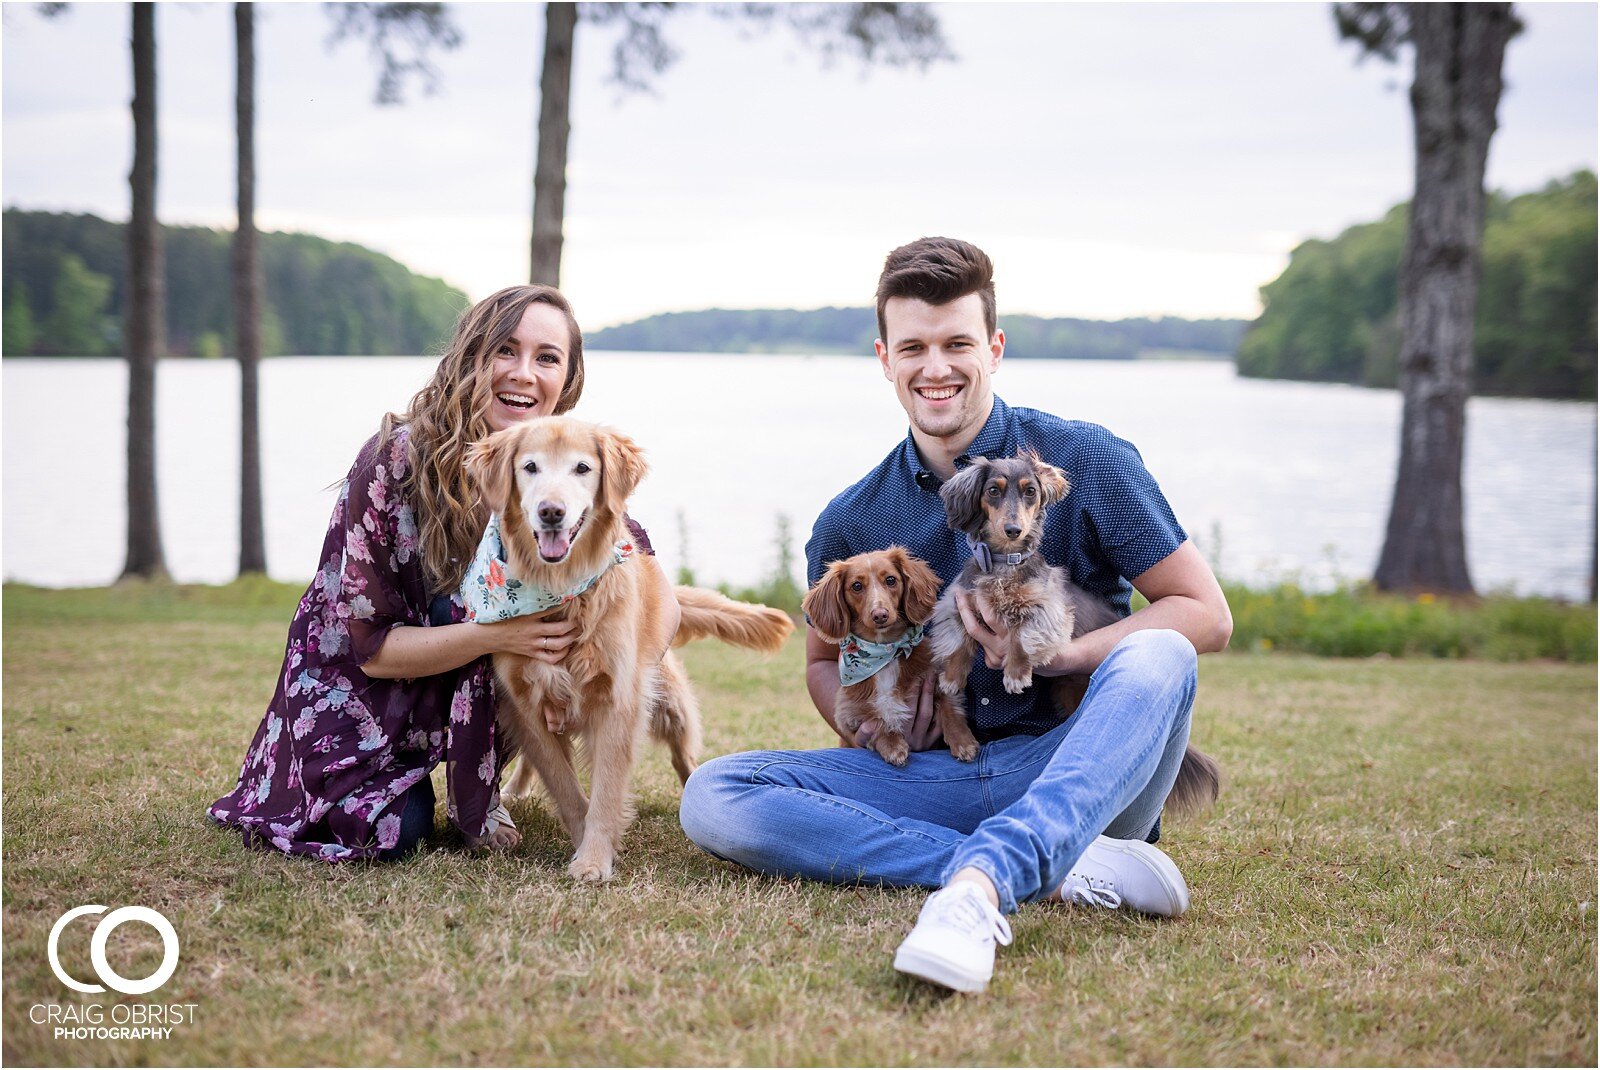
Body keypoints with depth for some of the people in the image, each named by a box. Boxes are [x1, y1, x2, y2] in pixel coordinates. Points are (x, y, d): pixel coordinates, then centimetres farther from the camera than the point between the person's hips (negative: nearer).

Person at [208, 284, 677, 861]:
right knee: (389, 833, -24)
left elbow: (661, 600, -14)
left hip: (478, 685, 3)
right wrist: (498, 635, -38)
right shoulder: (396, 462, -25)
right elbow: (373, 647, -22)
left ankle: (476, 796, -6)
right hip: (356, 678, -3)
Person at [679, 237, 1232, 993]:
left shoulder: (1085, 463, -2)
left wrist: (1057, 654, -18)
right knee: (713, 796, -19)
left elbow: (1206, 615, -3)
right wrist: (862, 721, -1)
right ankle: (1056, 872, -28)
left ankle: (978, 885, -51)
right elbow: (825, 660, 22)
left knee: (1156, 658, -32)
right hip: (931, 779, 3)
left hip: (1077, 774, -3)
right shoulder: (849, 523, 7)